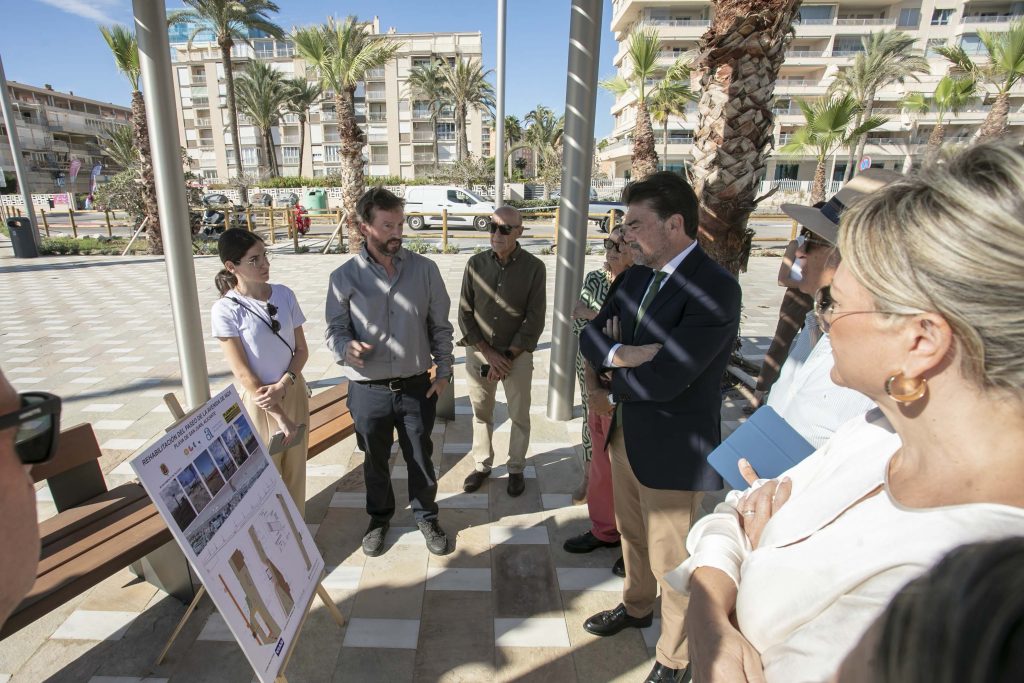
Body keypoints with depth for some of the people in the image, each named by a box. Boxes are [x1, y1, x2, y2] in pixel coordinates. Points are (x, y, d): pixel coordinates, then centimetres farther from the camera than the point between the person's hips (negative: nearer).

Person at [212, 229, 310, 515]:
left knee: (296, 469, 14)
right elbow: (242, 372, -15)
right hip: (257, 402, -4)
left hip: (293, 392, 4)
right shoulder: (225, 310, -15)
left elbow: (302, 349, 1)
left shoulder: (284, 295, -3)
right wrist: (279, 416, -15)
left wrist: (282, 386, -15)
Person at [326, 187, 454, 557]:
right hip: (368, 389, 0)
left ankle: (426, 516, 42)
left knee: (420, 458, 16)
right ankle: (379, 517, 46)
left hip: (416, 386, 0)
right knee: (375, 460, 20)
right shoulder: (345, 277, -7)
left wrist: (444, 371, -1)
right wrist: (347, 347, -24)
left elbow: (440, 326, 2)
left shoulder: (425, 269, -4)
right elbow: (336, 328, -2)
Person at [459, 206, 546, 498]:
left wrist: (507, 356, -12)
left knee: (519, 416, 10)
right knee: (481, 413, 14)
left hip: (518, 355, -2)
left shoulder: (534, 267, -9)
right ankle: (482, 465, 33)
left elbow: (535, 321, -9)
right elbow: (465, 314, -1)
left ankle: (516, 469, 29)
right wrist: (489, 354, -8)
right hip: (479, 352, 2)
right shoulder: (476, 263, -2)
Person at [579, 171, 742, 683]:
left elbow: (664, 378, -29)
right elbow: (591, 336, 0)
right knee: (632, 534, 27)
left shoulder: (715, 289, -24)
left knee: (671, 559, 12)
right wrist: (620, 354, -21)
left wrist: (611, 394, -12)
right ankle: (636, 607, 54)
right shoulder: (638, 275, 2)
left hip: (673, 448, -7)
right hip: (626, 432, 8)